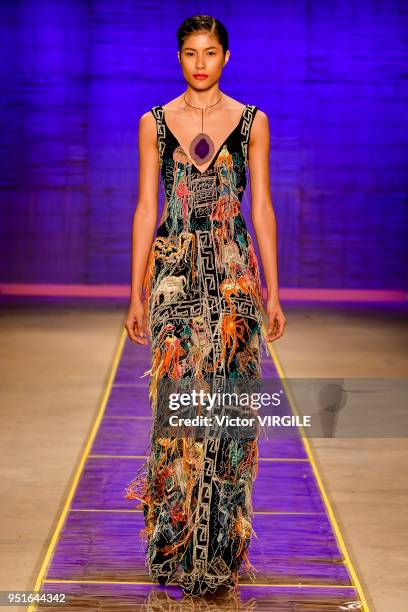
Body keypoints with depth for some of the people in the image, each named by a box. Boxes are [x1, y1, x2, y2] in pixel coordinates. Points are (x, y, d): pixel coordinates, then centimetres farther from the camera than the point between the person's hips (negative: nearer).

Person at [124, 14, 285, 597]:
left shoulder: (252, 122, 6)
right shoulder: (154, 123, 7)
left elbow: (262, 207, 5)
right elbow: (146, 209, 6)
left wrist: (273, 291, 2)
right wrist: (137, 291, 3)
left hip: (234, 273, 0)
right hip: (174, 273, 0)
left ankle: (221, 546, 11)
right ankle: (175, 544, 9)